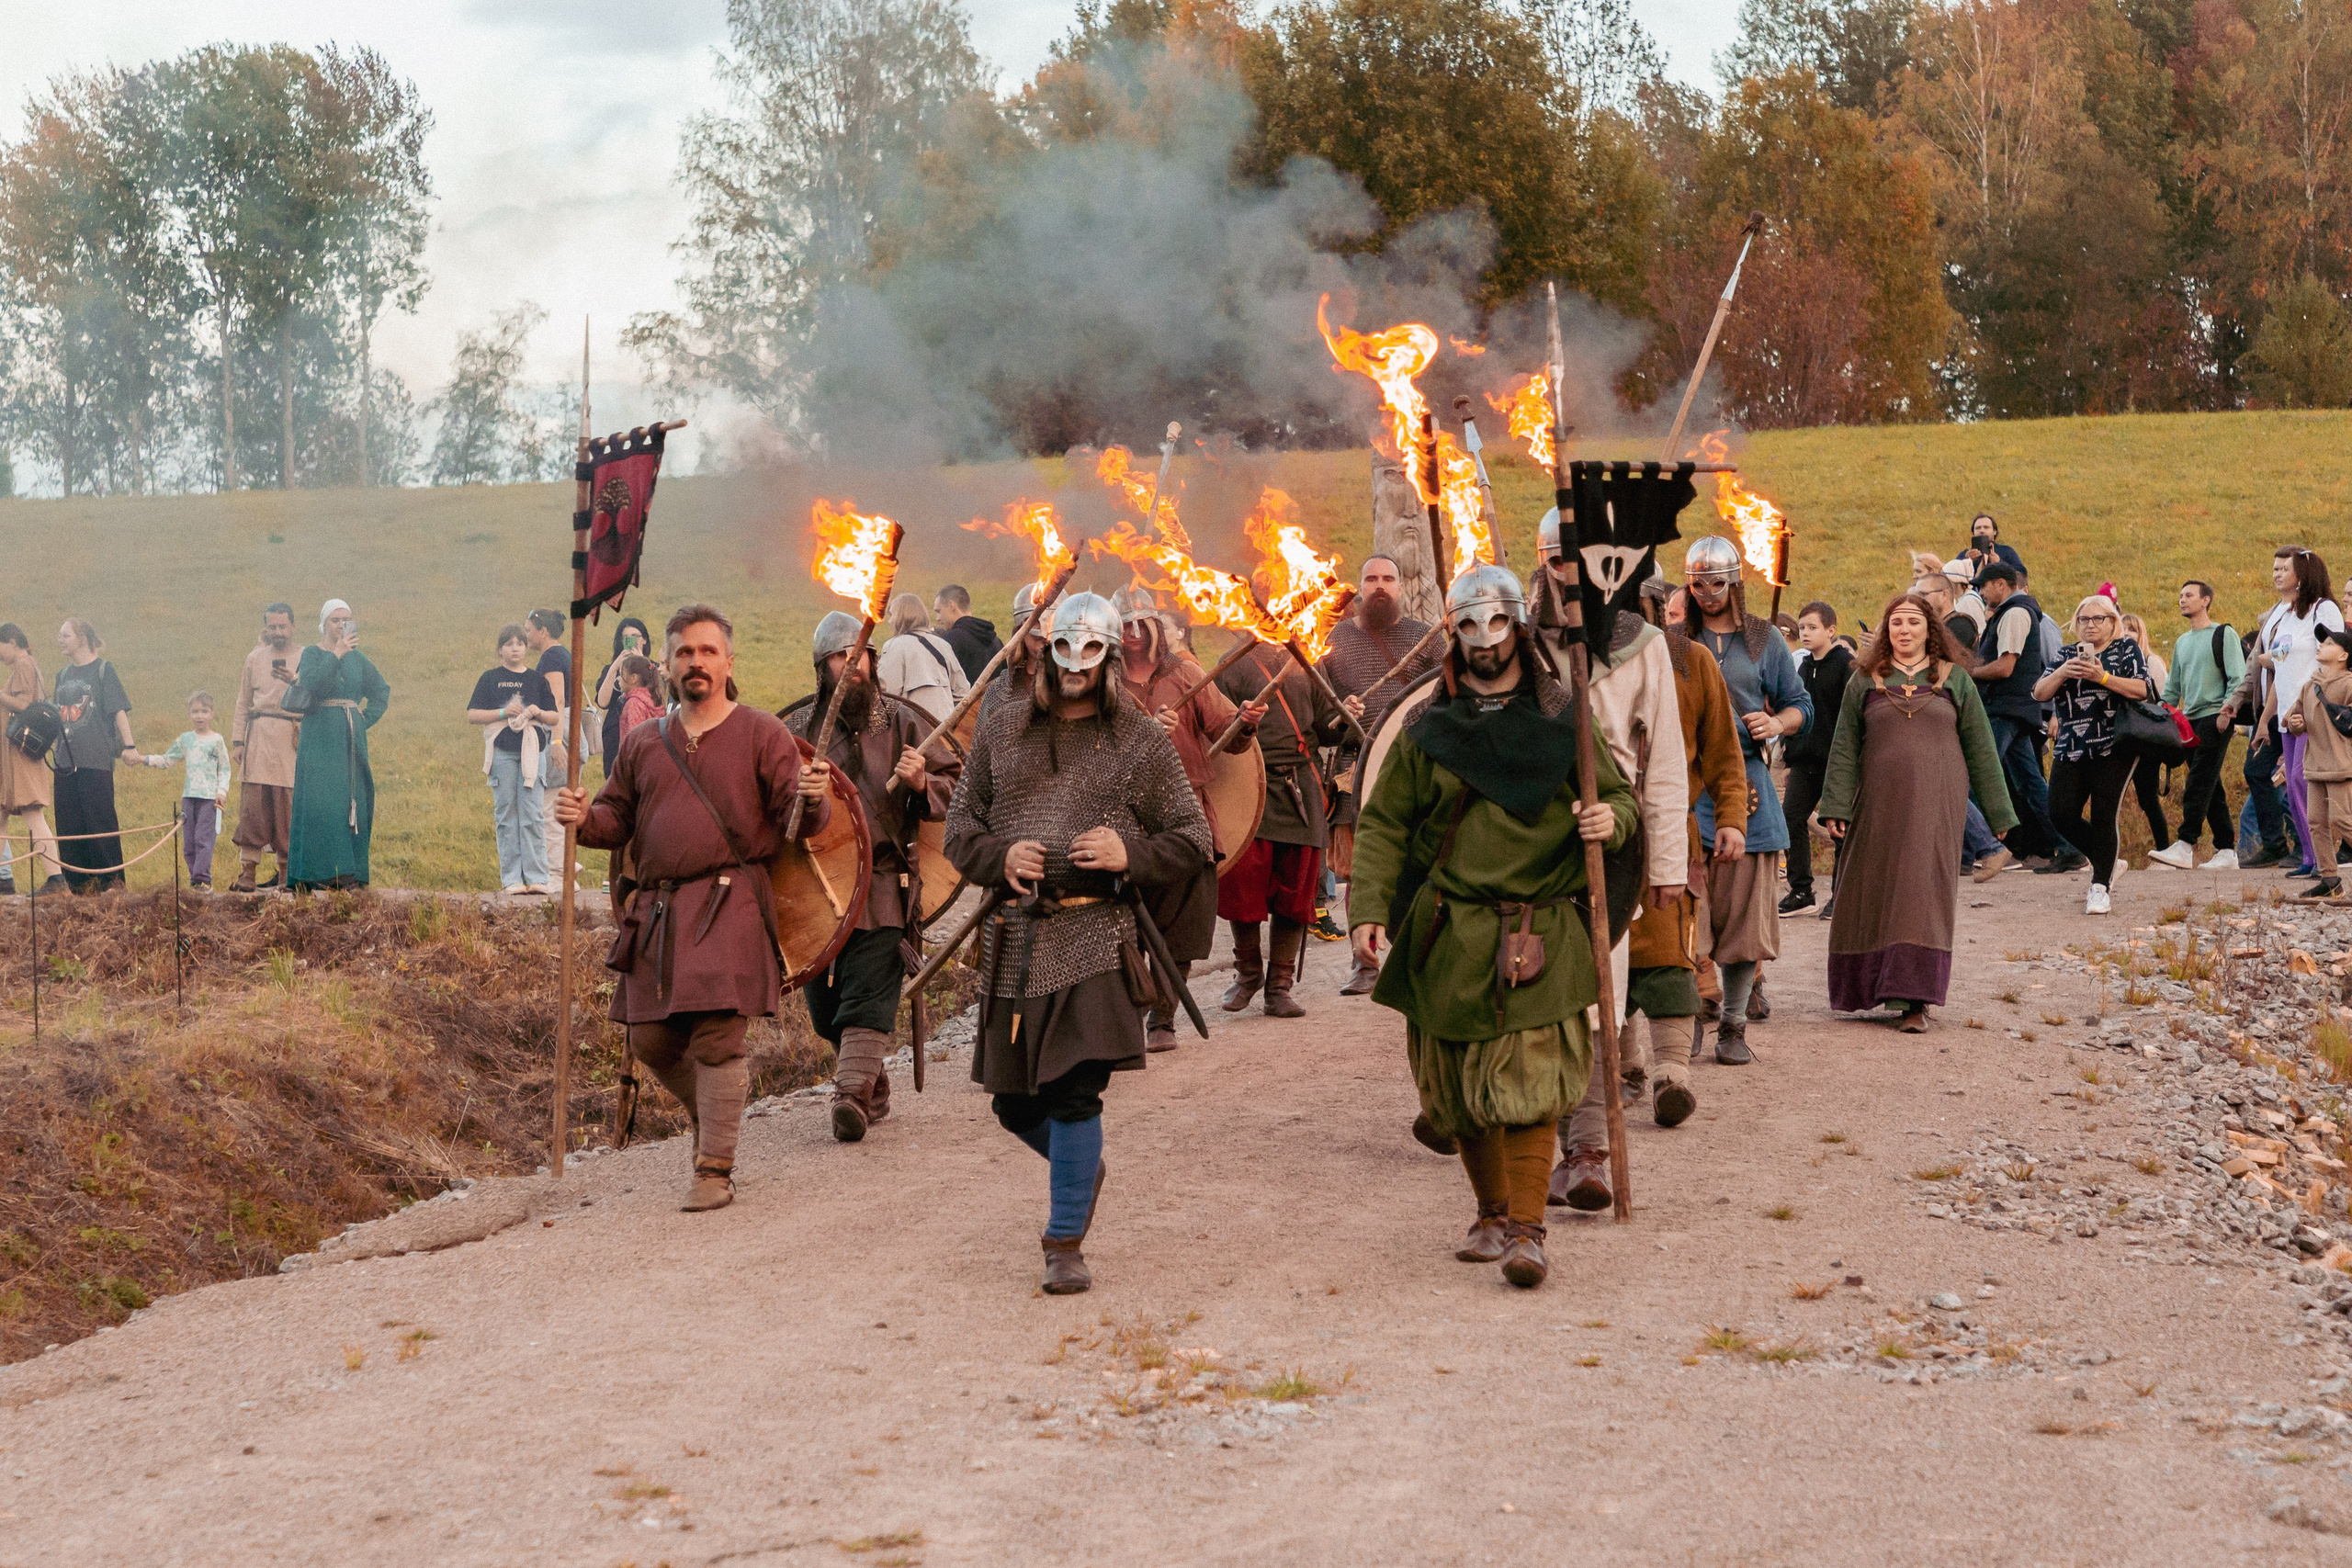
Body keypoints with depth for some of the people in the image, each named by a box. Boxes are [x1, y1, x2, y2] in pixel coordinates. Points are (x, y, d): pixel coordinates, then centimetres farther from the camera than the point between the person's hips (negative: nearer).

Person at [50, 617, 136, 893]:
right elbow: (57, 714, 21)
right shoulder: (63, 674, 15)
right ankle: (78, 881, 11)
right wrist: (51, 745, 17)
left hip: (96, 757, -6)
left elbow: (119, 709, -7)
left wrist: (129, 745, -14)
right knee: (68, 823, 5)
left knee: (100, 819, -5)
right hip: (66, 758, 6)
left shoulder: (103, 669, -2)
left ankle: (111, 879, 1)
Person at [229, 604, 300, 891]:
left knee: (288, 804, -4)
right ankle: (248, 872, -7)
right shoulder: (255, 658, 15)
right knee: (252, 803, -5)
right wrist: (237, 742, 8)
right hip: (258, 736, 2)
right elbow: (242, 704, 16)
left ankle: (286, 870, 5)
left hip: (291, 737, -2)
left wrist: (295, 682, -16)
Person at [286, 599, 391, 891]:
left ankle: (350, 872, 5)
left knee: (353, 802, 2)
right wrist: (336, 654, -21)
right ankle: (322, 872, -11)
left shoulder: (356, 658, 13)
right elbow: (311, 682, -19)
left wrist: (367, 719, 8)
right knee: (321, 800, -11)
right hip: (321, 739, -5)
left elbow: (382, 691, 21)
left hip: (351, 740, 5)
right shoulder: (312, 653, 1)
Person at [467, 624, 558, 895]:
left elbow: (554, 718, 13)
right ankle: (511, 878, 3)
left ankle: (536, 877, -5)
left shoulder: (537, 679, 13)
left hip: (532, 752, 1)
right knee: (506, 816, 0)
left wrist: (538, 712, -8)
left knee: (533, 816, -5)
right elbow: (472, 715, 2)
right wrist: (504, 713, -10)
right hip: (502, 753, -1)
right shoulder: (490, 678, 8)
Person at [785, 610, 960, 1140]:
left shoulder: (901, 721, 6)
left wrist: (922, 783, -13)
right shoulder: (796, 728, 9)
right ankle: (873, 1085, 27)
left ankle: (852, 1094, -22)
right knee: (825, 1002, 9)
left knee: (869, 995, -14)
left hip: (884, 883, -3)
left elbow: (954, 784, 9)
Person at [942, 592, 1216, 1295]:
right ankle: (1081, 1166, 40)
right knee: (1012, 1099, 10)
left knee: (1074, 1091, -11)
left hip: (1096, 934, -3)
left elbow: (1194, 840, 6)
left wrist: (1131, 853, -13)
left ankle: (1065, 1242, 1)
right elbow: (960, 823, 14)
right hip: (1014, 938, 4)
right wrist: (998, 856, -7)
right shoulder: (1001, 729, 11)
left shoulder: (1141, 740, 4)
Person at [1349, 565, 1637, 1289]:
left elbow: (1620, 793, 13)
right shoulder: (1428, 728, 7)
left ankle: (1526, 1227, -8)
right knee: (1459, 1086, 7)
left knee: (1530, 1084, -11)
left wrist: (1611, 819, -11)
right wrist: (1369, 909, -4)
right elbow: (1383, 824, 8)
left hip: (1540, 937, -2)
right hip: (1449, 935, 2)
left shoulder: (1563, 719, 6)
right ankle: (1492, 1212, 24)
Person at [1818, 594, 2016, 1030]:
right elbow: (1844, 748, 6)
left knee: (1923, 894, -7)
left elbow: (1980, 748, 10)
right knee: (1876, 895, 4)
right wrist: (1835, 807, -4)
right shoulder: (1865, 680, 9)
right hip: (1878, 806, 1)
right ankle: (1873, 987, 19)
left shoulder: (1954, 680, 8)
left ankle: (1914, 1001, -7)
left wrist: (1998, 812, 8)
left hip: (1935, 806, -1)